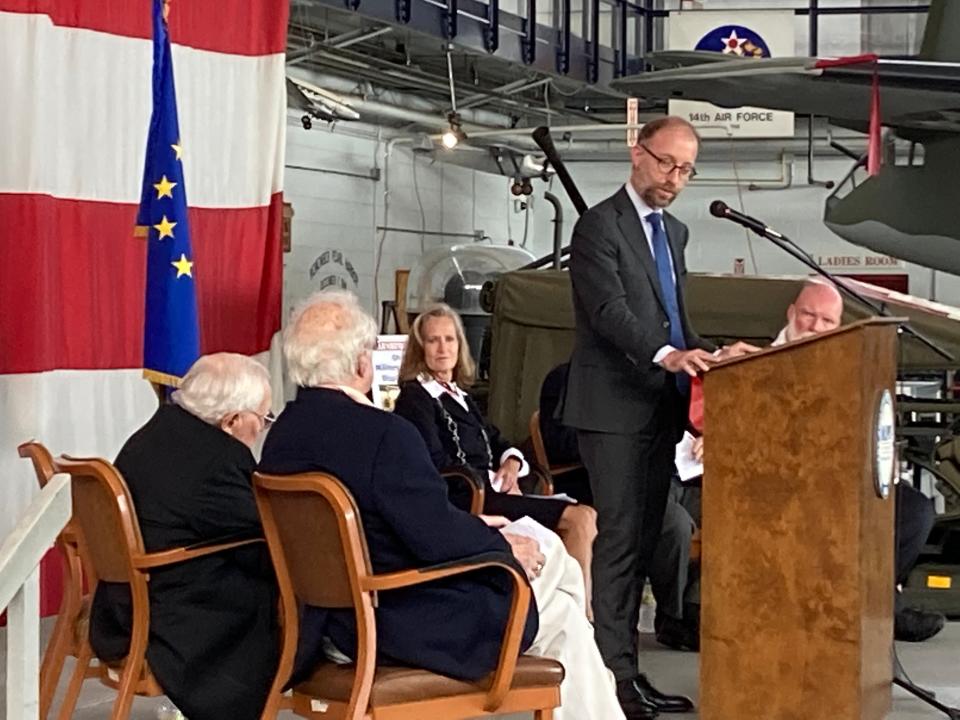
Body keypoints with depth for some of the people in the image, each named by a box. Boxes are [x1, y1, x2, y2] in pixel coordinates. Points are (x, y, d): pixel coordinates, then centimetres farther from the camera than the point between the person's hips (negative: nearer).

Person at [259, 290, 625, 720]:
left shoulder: (282, 433, 2)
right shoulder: (383, 434, -25)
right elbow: (438, 538, -23)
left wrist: (473, 528, 9)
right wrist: (504, 546, -4)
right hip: (404, 627, -9)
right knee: (564, 618, 10)